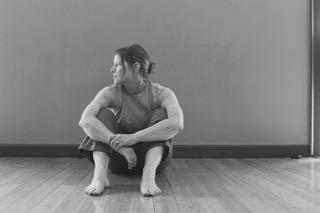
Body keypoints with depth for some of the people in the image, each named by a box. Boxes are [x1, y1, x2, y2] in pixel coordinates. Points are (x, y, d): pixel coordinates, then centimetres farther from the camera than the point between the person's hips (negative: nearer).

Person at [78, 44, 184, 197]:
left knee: (160, 113, -22)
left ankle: (149, 174, -40)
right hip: (119, 158, 1)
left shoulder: (161, 93, -12)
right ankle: (99, 174, -38)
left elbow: (177, 124, -33)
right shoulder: (110, 93, -8)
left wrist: (134, 138, -40)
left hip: (153, 156, -1)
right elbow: (85, 121, -25)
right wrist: (117, 143, -39)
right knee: (105, 113, -19)